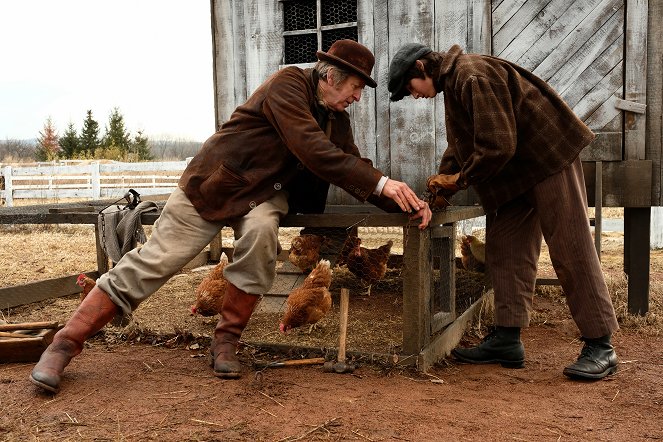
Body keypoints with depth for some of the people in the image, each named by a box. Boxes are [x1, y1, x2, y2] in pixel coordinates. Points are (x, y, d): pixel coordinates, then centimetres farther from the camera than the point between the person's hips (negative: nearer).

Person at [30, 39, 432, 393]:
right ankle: (64, 345, 9)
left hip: (265, 194, 5)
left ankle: (227, 341, -13)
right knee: (149, 265, -7)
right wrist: (381, 182, -33)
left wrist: (402, 201, -11)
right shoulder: (289, 83, -18)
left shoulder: (337, 119, 5)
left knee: (261, 231, -31)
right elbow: (311, 150, -31)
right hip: (214, 184, -5)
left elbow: (355, 171, 5)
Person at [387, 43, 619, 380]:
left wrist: (460, 180, -13)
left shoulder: (473, 75, -20)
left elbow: (498, 146, -26)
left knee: (571, 251, -8)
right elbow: (460, 144, 18)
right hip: (515, 174, 10)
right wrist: (443, 181, 3)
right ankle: (507, 339, 11)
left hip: (548, 157, -10)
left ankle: (600, 347, 0)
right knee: (504, 250, 6)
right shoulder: (453, 81, 13)